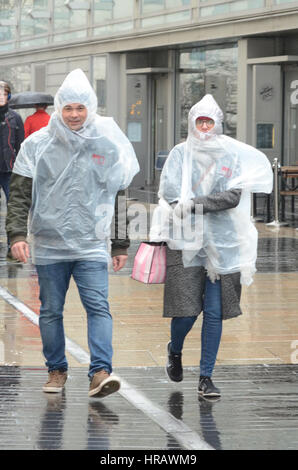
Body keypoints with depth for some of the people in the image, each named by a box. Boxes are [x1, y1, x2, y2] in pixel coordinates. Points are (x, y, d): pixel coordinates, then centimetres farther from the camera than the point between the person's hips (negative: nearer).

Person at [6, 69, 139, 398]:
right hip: (48, 245, 1)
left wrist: (120, 245, 9)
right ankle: (56, 370, 22)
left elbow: (121, 197, 10)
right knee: (50, 311, 9)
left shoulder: (108, 145, 3)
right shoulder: (37, 145, 1)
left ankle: (100, 372, -18)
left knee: (98, 306, -14)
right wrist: (17, 234, -12)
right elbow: (19, 194, 1)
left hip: (92, 245, -1)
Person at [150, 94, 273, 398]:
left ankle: (206, 378, 8)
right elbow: (170, 193, -6)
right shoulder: (181, 154, 5)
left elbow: (233, 197, -6)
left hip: (222, 244, 1)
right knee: (187, 310, -6)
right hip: (185, 241, -1)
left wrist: (194, 204, -14)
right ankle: (175, 350, 28)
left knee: (215, 312, -2)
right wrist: (213, 202, -11)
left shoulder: (233, 156, 6)